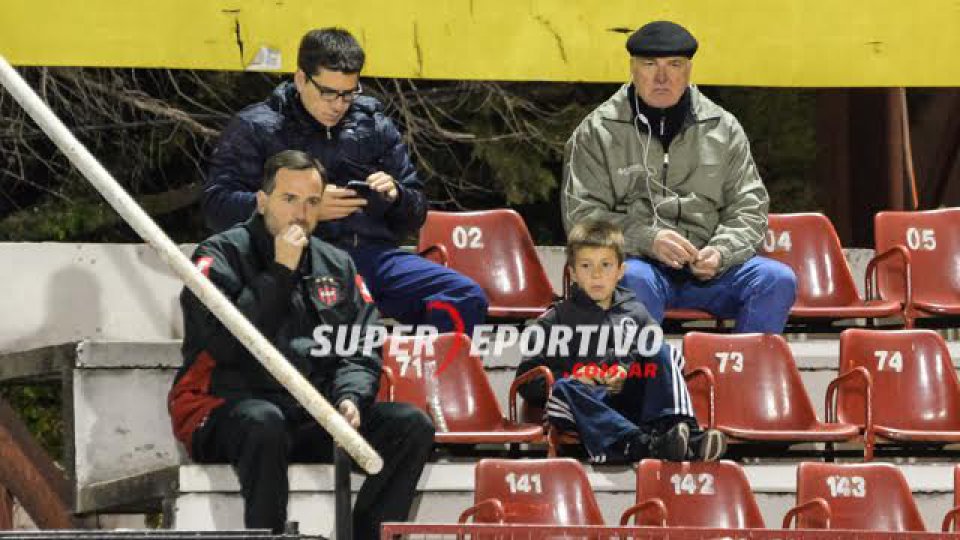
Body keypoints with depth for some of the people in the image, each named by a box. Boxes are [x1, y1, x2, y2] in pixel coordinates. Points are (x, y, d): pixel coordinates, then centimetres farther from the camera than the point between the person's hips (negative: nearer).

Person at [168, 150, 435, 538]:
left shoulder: (336, 266, 18)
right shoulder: (221, 255, 1)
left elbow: (360, 352, 13)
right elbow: (227, 342, -16)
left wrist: (350, 398, -9)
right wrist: (281, 273, -13)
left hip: (314, 418, 5)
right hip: (226, 412, -5)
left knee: (413, 425, -14)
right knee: (263, 423, -41)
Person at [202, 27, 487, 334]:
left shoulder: (375, 126, 23)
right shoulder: (255, 128, 11)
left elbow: (415, 215, 28)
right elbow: (217, 207, -1)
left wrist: (395, 196, 2)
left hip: (374, 254, 5)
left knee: (467, 298, -20)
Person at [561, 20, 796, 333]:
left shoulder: (724, 129, 15)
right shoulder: (596, 133, 7)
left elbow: (749, 209, 14)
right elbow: (581, 215, 0)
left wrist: (721, 252, -8)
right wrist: (648, 240, -16)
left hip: (706, 269, 3)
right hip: (638, 260, -3)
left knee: (778, 280, -22)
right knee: (634, 280, -38)